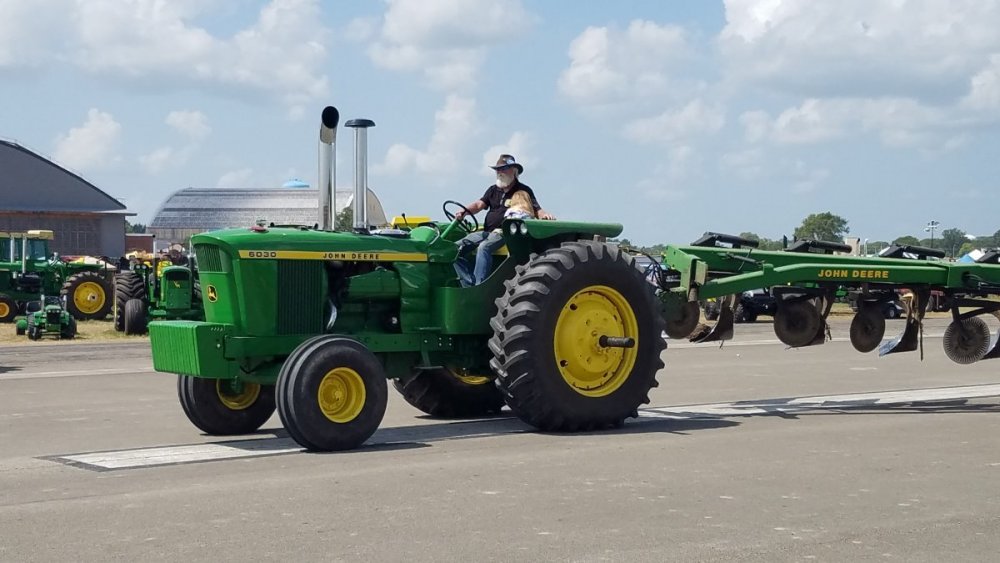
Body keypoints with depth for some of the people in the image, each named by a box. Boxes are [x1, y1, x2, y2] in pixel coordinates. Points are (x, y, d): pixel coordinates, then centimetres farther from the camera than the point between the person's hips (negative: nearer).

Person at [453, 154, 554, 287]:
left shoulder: (523, 191, 5)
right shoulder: (493, 190, 20)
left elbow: (537, 210, -4)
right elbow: (479, 204, 6)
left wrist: (545, 215, -28)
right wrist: (464, 211, -14)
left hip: (507, 232, -6)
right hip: (487, 231, 7)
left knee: (484, 247, -36)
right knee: (457, 249, -11)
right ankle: (470, 286, -16)